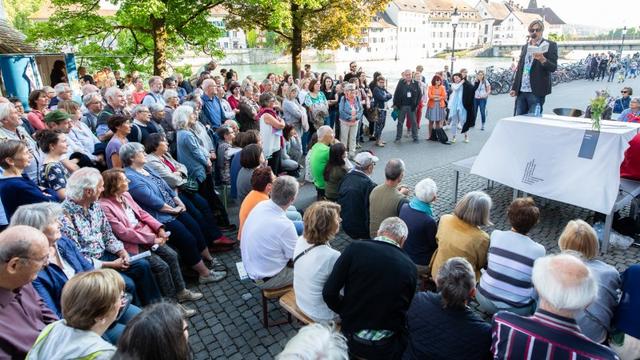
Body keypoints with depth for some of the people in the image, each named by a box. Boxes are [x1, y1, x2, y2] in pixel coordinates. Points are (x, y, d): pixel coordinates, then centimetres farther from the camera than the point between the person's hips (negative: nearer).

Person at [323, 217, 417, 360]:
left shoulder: (355, 248, -13)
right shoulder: (410, 267, -9)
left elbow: (329, 293, -12)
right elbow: (406, 310, 2)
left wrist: (347, 313, 6)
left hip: (351, 339, 1)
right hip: (386, 348, -1)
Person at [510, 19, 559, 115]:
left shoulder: (550, 45, 2)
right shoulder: (525, 46, 19)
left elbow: (553, 67, -7)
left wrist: (542, 59, -27)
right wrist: (514, 88, 13)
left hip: (536, 92, -5)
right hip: (521, 91, 5)